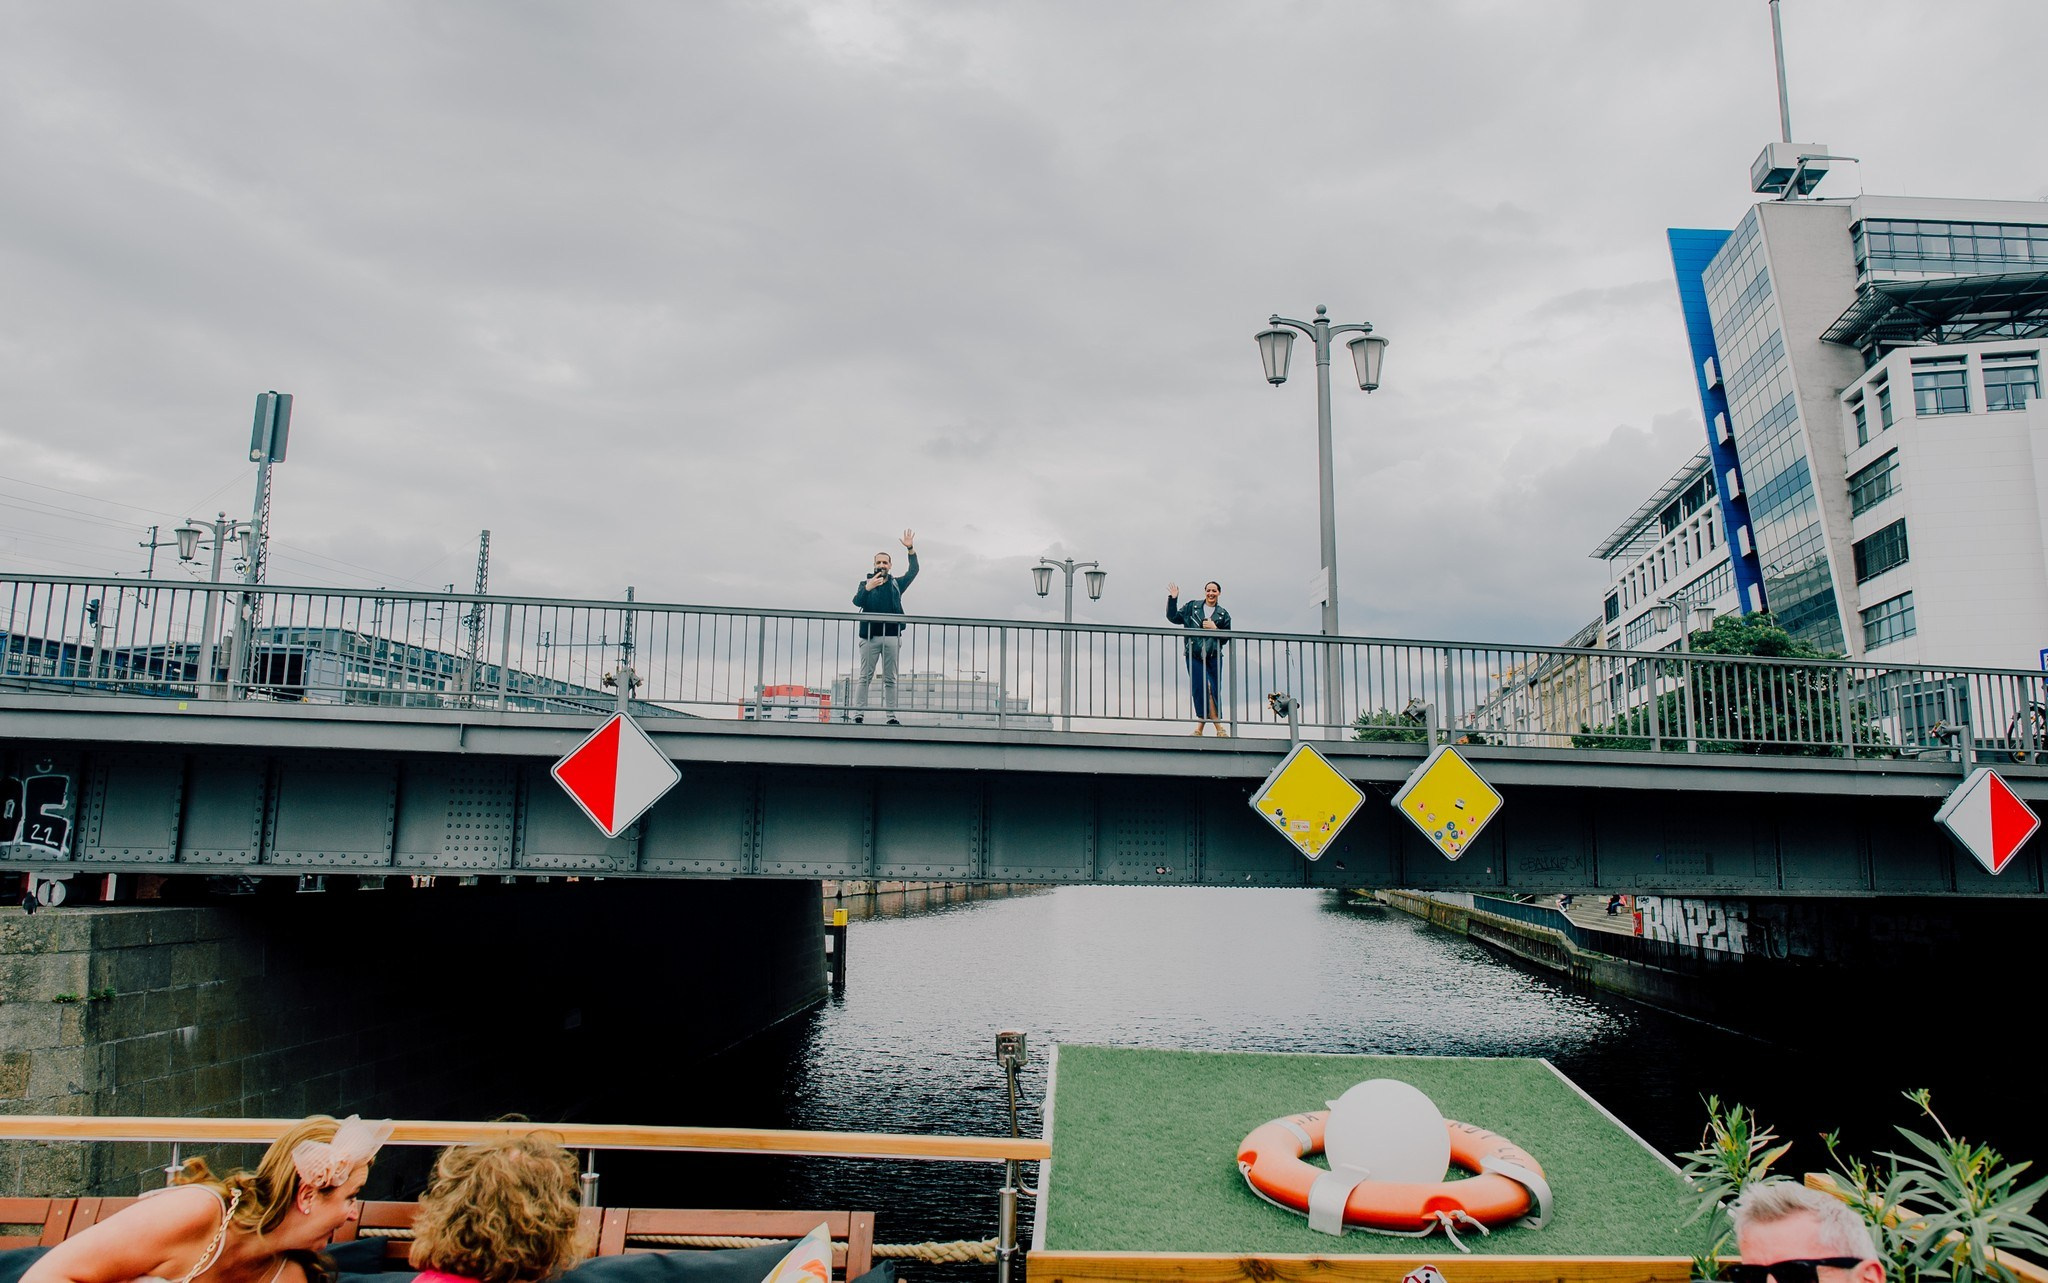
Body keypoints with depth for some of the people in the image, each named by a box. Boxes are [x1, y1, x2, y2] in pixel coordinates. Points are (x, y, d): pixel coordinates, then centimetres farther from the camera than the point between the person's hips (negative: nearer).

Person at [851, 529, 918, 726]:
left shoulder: (897, 584, 16)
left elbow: (913, 571, 8)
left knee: (890, 679, 3)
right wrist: (868, 588, -23)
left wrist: (910, 549, -2)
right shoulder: (866, 583, 11)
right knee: (866, 677, -3)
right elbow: (857, 601, -5)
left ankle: (891, 715, 3)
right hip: (870, 636, -2)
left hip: (891, 635, 2)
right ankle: (859, 713, -4)